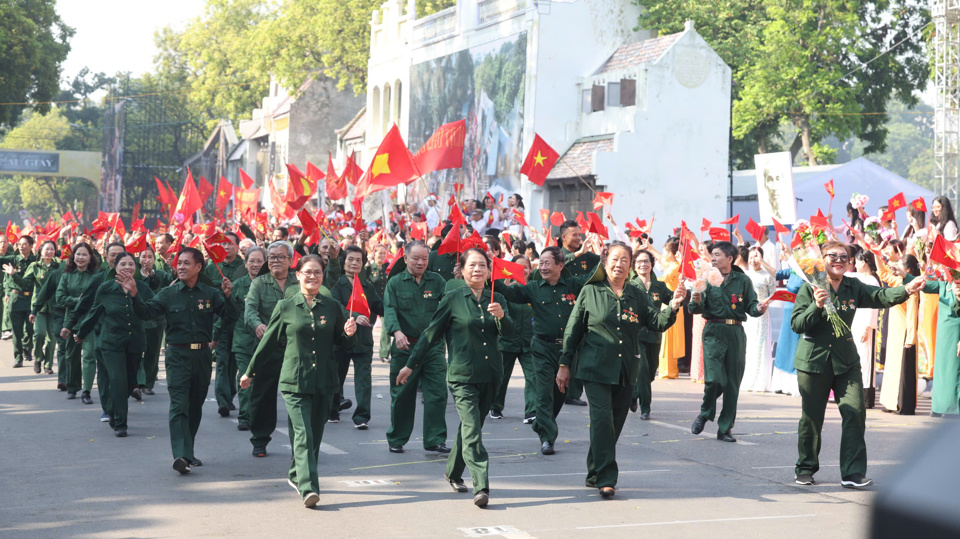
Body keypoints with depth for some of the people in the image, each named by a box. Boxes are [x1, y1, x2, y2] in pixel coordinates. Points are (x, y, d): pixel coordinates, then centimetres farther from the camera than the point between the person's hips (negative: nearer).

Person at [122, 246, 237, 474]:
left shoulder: (210, 294, 6)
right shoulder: (169, 294, 3)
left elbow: (231, 316, -1)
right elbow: (146, 312, -6)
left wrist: (227, 296, -18)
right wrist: (134, 295, -22)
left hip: (202, 355, 3)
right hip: (178, 355, -3)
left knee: (195, 406, 13)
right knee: (179, 406, -14)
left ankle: (187, 453, 27)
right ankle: (181, 456, -23)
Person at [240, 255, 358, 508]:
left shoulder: (332, 307, 7)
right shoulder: (286, 307, 2)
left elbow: (343, 343, 16)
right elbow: (269, 341, 10)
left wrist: (350, 333, -7)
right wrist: (250, 372, 16)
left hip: (324, 382, 3)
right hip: (295, 380, -3)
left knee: (315, 435, 10)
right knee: (303, 435, -14)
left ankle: (296, 475, 31)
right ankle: (308, 488, -20)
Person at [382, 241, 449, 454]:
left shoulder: (436, 281, 9)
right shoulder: (395, 283, 3)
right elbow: (389, 311, -10)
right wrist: (397, 332, -28)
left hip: (432, 346, 1)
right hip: (405, 347, -1)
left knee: (437, 393, -5)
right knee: (402, 395, 7)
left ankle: (435, 439, 2)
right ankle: (396, 439, 21)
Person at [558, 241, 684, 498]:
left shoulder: (637, 296, 8)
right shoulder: (590, 292, 1)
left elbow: (657, 323, 1)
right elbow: (573, 330, 4)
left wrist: (673, 306, -18)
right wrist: (564, 364, 4)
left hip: (626, 371, 4)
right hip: (596, 369, -4)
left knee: (615, 423, 8)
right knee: (602, 419, -15)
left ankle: (594, 474, 22)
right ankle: (606, 478, -14)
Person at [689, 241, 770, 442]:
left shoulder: (743, 280, 7)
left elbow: (751, 306, 5)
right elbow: (696, 310, 1)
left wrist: (759, 308, -18)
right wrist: (696, 301, -22)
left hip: (736, 333, 2)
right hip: (714, 332, -2)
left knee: (733, 382, 3)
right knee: (715, 378, -16)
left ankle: (725, 428, 13)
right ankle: (704, 414, 12)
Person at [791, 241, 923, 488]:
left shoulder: (854, 288, 5)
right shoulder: (809, 288, -6)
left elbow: (880, 296, -9)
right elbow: (796, 324, -10)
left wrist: (906, 290, -27)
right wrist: (816, 306, -25)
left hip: (846, 362, 3)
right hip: (814, 360, -3)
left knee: (855, 412, -7)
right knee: (811, 418, 5)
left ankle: (853, 473, -5)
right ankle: (806, 468, 23)